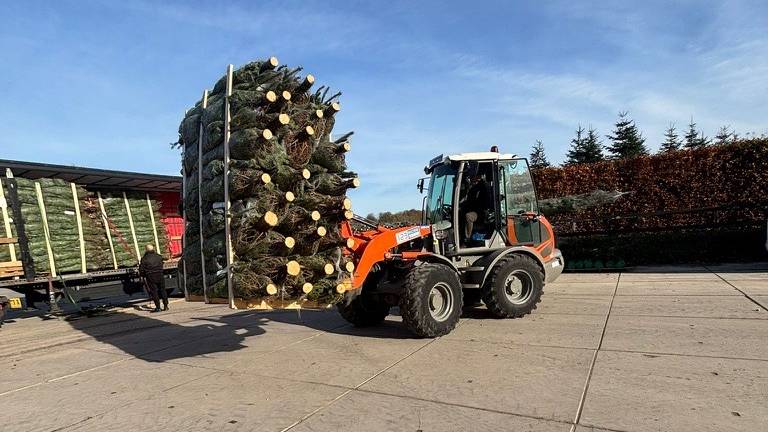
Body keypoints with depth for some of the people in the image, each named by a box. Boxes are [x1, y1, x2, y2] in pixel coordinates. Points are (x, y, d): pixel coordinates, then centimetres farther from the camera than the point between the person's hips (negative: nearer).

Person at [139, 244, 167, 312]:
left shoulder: (144, 259, -7)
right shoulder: (159, 257, 4)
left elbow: (141, 270, -5)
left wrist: (143, 275, 13)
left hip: (151, 277, -3)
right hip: (160, 276, 3)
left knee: (154, 292, 3)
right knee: (162, 290, 12)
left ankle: (158, 307, 2)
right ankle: (165, 306, 14)